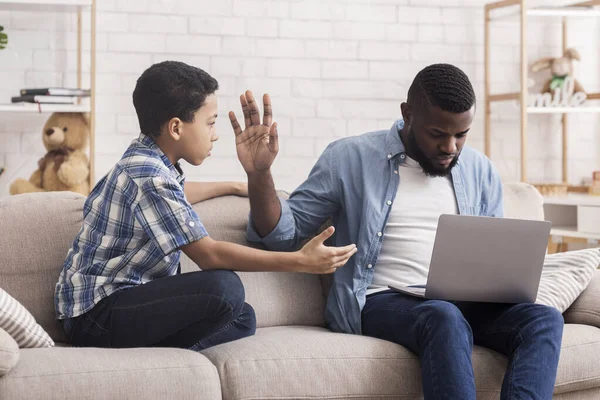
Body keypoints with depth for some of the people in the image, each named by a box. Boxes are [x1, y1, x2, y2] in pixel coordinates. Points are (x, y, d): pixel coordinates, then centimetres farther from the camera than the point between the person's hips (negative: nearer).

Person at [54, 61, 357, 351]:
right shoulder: (148, 177, -20)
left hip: (125, 301, 11)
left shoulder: (148, 161, 11)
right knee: (224, 288, -29)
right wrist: (300, 261, -20)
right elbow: (209, 255, -22)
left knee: (243, 317, 6)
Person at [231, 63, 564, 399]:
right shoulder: (350, 158, 3)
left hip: (462, 303, 4)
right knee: (445, 319, -38)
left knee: (544, 319, -26)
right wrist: (260, 173, -13)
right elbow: (284, 233, 5)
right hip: (380, 301, -4)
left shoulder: (479, 170, 14)